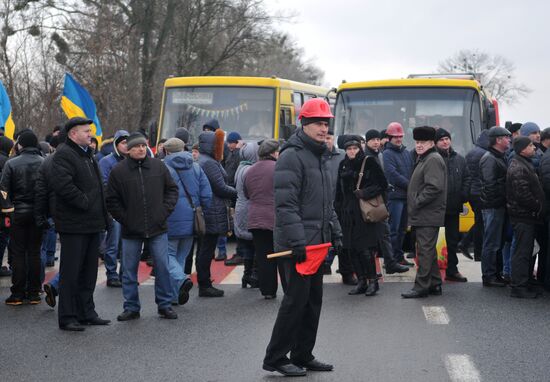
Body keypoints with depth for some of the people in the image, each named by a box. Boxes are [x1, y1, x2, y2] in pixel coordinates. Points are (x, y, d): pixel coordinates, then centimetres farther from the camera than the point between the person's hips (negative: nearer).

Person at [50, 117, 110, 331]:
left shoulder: (87, 154, 19)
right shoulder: (64, 154, -12)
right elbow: (62, 185, -25)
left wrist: (100, 213, 16)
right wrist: (84, 203, -19)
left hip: (92, 224, 9)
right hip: (73, 224, -9)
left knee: (89, 272, 14)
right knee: (71, 272, -3)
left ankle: (86, 313, 23)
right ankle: (67, 318, 2)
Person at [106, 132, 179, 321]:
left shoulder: (158, 166, 3)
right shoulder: (118, 171, -3)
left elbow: (172, 190, 10)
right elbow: (111, 200, 2)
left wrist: (165, 211, -1)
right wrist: (124, 219, -5)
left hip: (157, 228, 1)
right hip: (131, 231, -1)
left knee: (162, 267, 3)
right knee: (129, 270, 6)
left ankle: (165, 305, 15)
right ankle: (131, 307, 17)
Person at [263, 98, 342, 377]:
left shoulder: (319, 157, 18)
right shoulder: (292, 156, -12)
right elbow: (285, 204, -20)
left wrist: (335, 233, 17)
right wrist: (296, 241, -24)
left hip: (316, 242, 9)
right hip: (298, 244, -9)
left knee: (313, 300, 11)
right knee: (296, 299, -7)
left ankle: (303, 355, 20)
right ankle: (275, 358, 2)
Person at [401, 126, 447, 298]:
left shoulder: (433, 160, -13)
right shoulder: (423, 159, 20)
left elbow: (434, 187, -23)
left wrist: (417, 202, -18)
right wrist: (414, 204, 15)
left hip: (428, 216, -11)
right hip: (422, 215, 11)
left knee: (425, 250, -8)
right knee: (428, 250, 15)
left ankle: (421, 287, -6)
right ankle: (434, 284, 22)